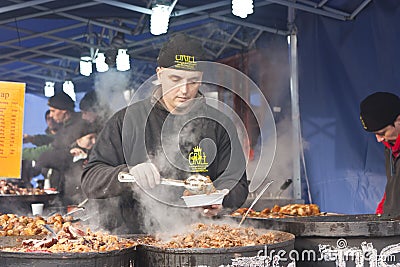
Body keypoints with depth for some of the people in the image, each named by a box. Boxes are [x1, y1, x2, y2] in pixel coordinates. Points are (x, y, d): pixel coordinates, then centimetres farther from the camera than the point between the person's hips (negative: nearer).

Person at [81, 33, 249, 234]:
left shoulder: (220, 125, 9)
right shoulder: (126, 121, 5)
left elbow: (237, 183, 9)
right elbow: (90, 181, 1)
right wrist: (129, 174, -19)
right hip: (136, 236, 0)